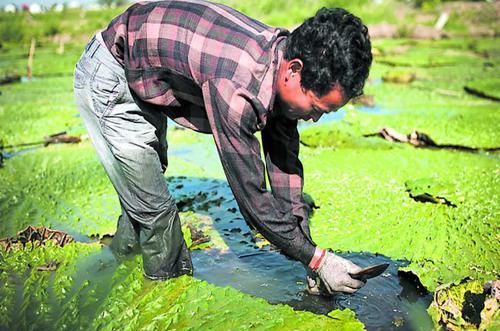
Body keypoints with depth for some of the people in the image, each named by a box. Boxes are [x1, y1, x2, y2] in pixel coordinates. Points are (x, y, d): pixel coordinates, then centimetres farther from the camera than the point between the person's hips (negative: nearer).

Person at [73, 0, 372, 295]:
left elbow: (285, 165, -8)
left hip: (144, 81, 8)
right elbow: (251, 197, -33)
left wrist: (306, 247, -6)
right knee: (154, 207, -5)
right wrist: (316, 258, -23)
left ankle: (126, 247, 52)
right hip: (107, 78, -8)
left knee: (149, 178, 26)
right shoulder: (236, 88, -41)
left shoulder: (283, 52, -14)